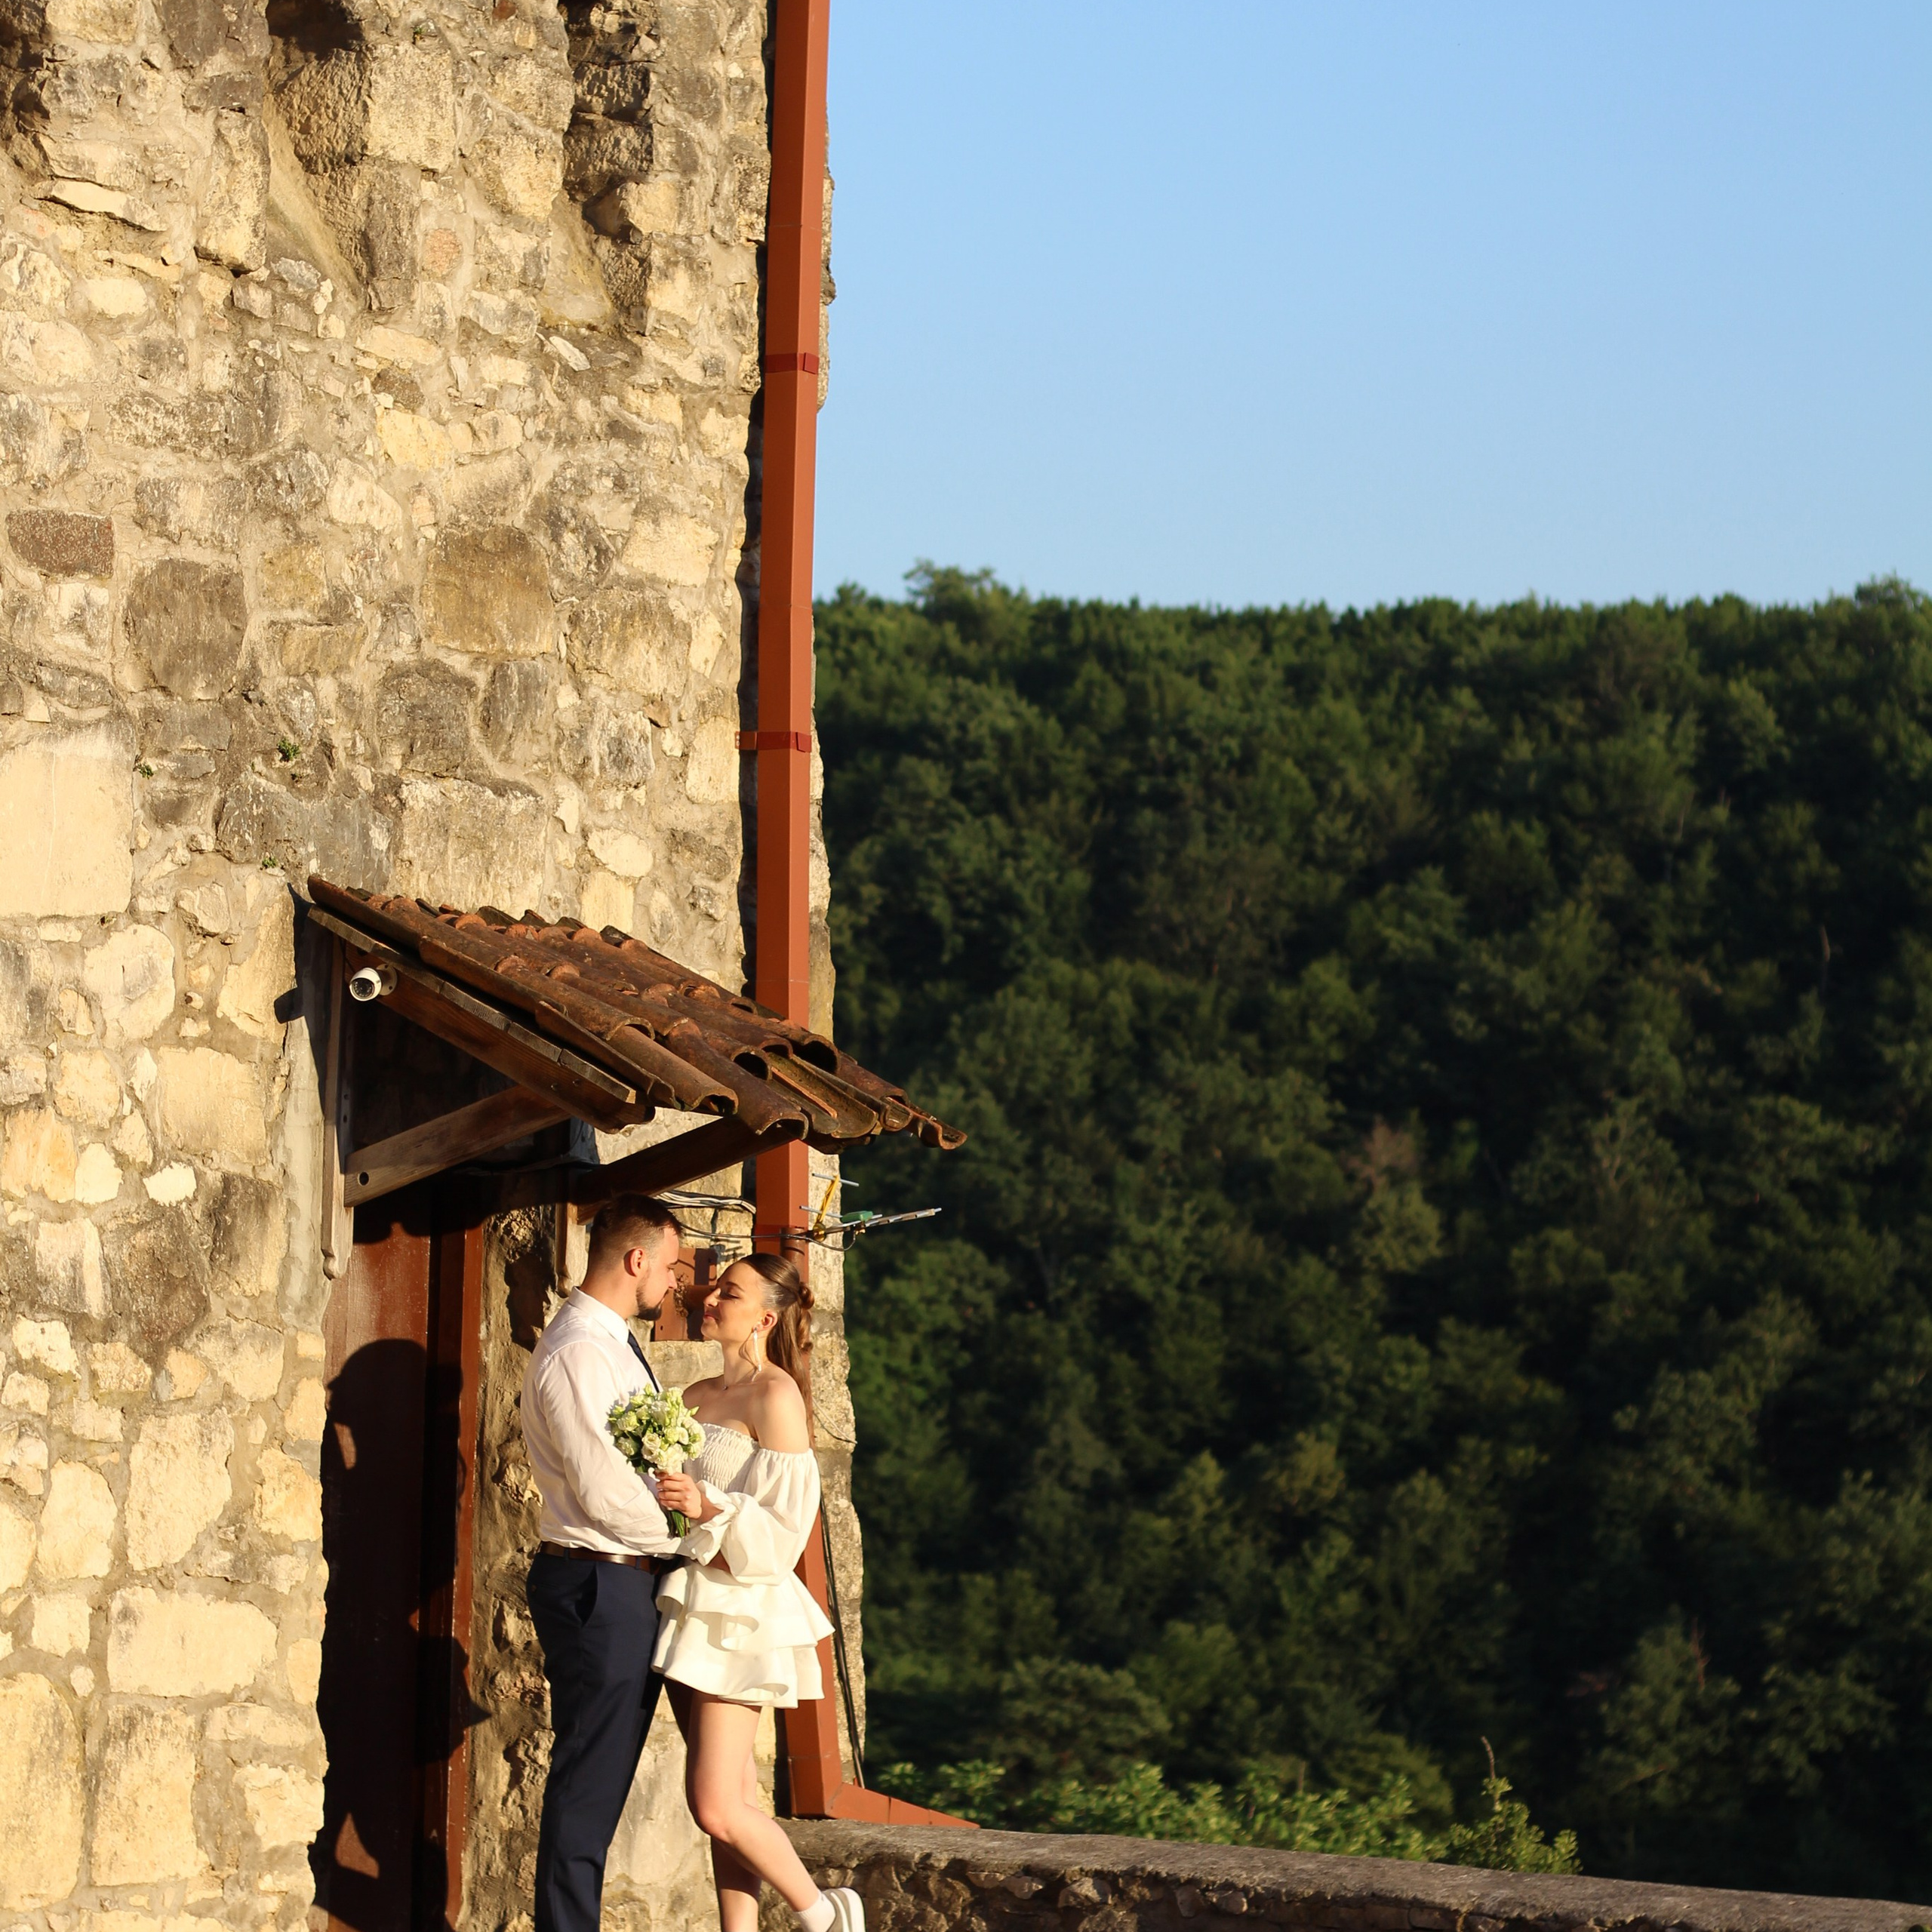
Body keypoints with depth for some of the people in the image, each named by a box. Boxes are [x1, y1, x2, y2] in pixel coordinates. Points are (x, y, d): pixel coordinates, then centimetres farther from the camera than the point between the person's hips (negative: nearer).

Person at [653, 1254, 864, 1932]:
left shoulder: (775, 1396, -10)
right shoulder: (698, 1397, 14)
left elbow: (786, 1525, -15)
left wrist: (709, 1507, -26)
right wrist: (665, 1499, 3)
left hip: (739, 1609, -8)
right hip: (690, 1607, 8)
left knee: (716, 1807, -10)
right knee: (728, 1800, 8)